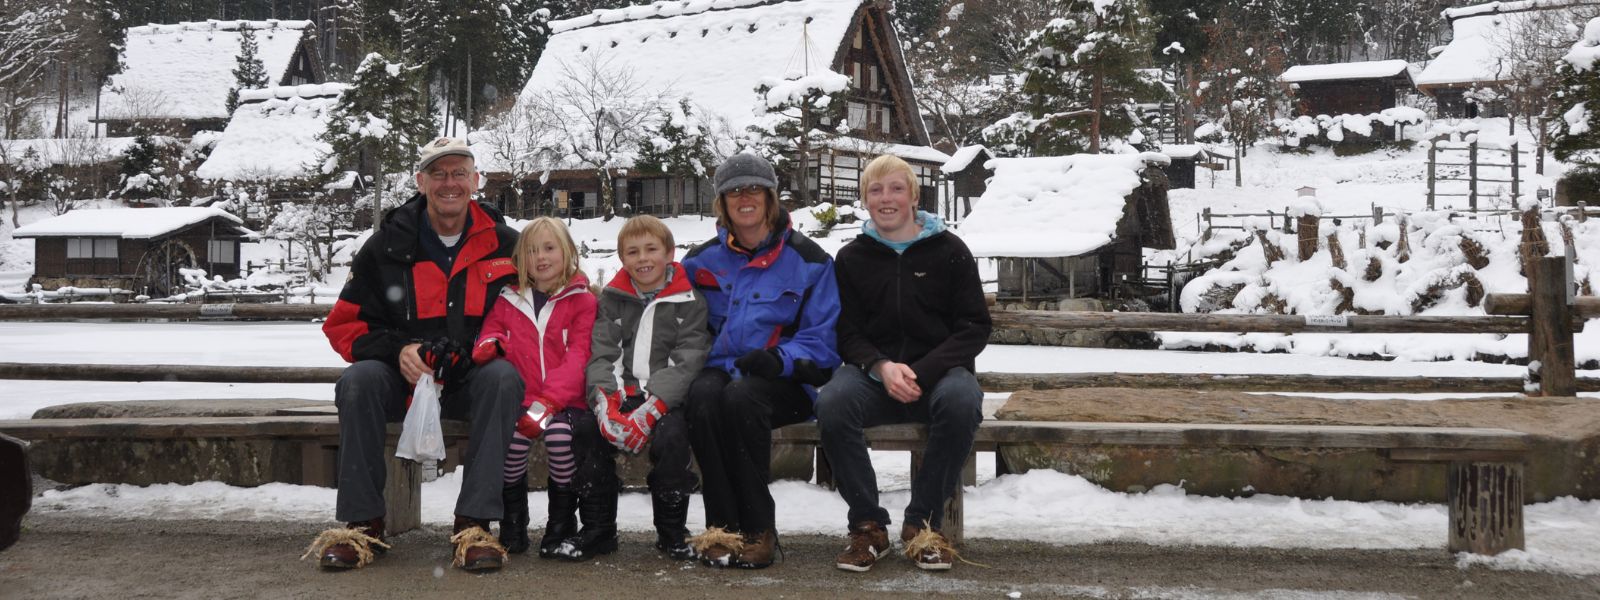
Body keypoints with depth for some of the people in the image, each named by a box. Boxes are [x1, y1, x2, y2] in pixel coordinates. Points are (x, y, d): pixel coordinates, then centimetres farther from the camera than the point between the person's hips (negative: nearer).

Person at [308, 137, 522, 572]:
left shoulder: (505, 245, 4)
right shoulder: (387, 246, 3)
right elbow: (344, 324, 4)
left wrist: (478, 349, -16)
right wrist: (397, 350, -16)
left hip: (472, 379, -1)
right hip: (402, 378, 1)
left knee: (504, 378, -33)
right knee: (358, 381, -30)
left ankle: (474, 525, -35)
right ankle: (362, 524, -25)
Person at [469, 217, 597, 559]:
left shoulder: (582, 301, 7)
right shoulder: (508, 301, 17)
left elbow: (577, 358, -4)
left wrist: (546, 403, -18)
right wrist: (489, 345, -9)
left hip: (564, 401, -2)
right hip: (518, 399, 2)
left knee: (560, 434, -33)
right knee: (512, 436, -31)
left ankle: (563, 521, -10)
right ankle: (512, 521, -7)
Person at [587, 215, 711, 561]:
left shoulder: (689, 302, 4)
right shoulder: (612, 299, 13)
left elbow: (687, 363, -7)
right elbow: (601, 356, 2)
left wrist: (650, 409, -22)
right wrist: (605, 401, -18)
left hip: (666, 400, -2)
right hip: (620, 395, 2)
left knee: (671, 434, -32)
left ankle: (672, 532, -13)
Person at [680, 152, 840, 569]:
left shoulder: (807, 260, 5)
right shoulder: (702, 261, 14)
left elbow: (822, 340, 1)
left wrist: (780, 359, -19)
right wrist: (715, 365, -7)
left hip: (785, 382, -2)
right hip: (722, 370, 3)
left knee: (741, 397, -36)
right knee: (703, 395, -33)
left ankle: (758, 530, -28)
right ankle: (722, 528, -31)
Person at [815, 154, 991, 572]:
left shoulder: (948, 251, 6)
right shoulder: (852, 258, 12)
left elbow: (974, 329, 1)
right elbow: (848, 334, 7)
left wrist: (921, 373, -15)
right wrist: (881, 367, -16)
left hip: (938, 369, -1)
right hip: (873, 371, 1)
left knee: (961, 400, -37)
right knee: (832, 403, -32)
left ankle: (923, 523, -19)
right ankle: (868, 526, -18)